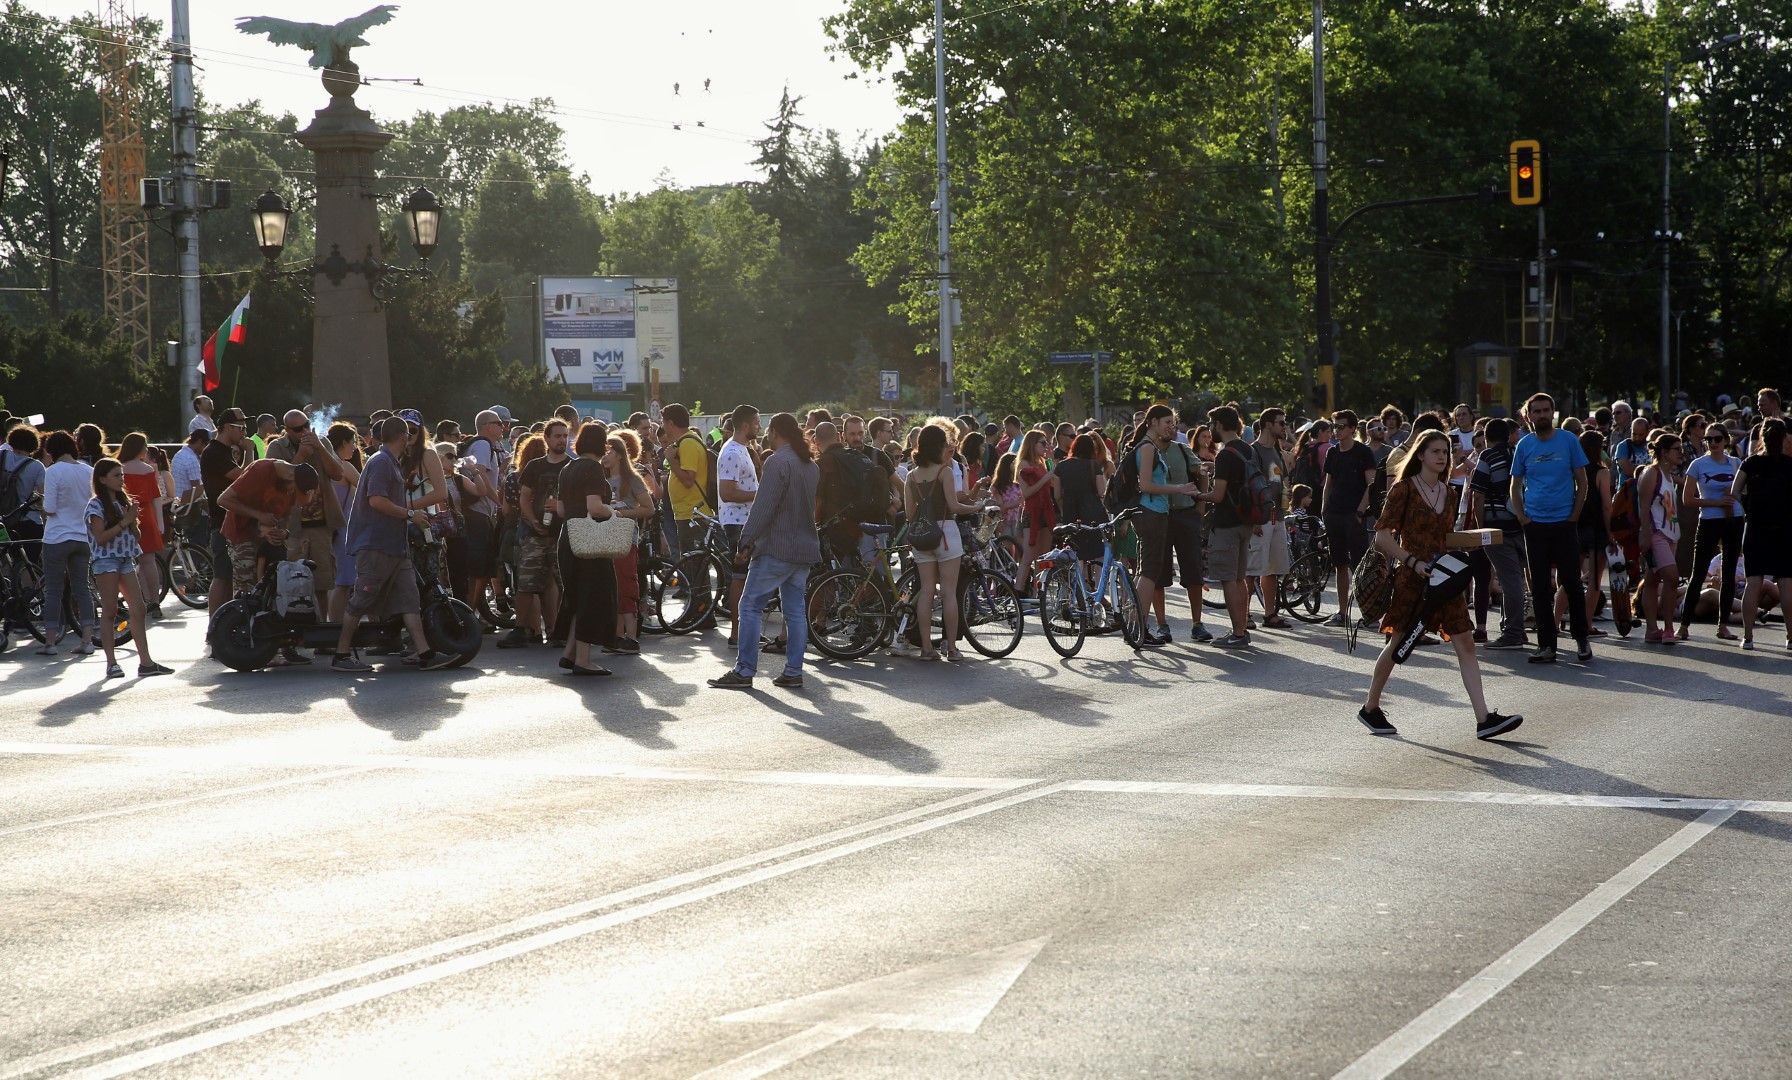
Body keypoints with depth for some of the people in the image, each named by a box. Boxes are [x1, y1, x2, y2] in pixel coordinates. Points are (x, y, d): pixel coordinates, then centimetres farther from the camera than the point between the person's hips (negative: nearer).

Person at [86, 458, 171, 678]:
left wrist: (134, 518, -2)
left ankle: (146, 662, -2)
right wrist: (124, 522, -16)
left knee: (138, 610, 0)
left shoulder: (124, 501, 16)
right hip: (106, 560, -7)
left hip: (126, 560, 7)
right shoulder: (96, 505, -7)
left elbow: (134, 533, 17)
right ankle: (111, 663, -2)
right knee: (109, 611, -5)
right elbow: (101, 537, -15)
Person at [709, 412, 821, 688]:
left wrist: (747, 539, -13)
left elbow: (764, 506, -18)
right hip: (805, 548, 8)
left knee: (751, 606, -3)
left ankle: (744, 671, -5)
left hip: (776, 549, -8)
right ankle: (793, 672, 8)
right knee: (795, 610, 9)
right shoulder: (811, 465, 13)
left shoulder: (777, 462, -14)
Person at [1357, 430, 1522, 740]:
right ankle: (1370, 708, 23)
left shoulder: (1449, 493, 12)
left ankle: (1484, 719, -8)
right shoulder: (1404, 489, -8)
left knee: (1465, 644, -4)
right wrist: (1414, 563, -20)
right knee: (1399, 645, 5)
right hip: (1411, 577, -6)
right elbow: (1383, 536, -13)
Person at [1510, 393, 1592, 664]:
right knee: (1540, 587, 3)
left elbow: (1582, 481, 3)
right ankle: (1546, 645, 8)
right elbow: (1515, 486, 11)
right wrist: (1522, 517, -1)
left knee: (1572, 582, -3)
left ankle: (1581, 638, 10)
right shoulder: (1524, 445, 6)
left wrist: (1574, 516, -5)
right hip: (1535, 525, 2)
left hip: (1565, 523, -2)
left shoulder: (1568, 441, 0)